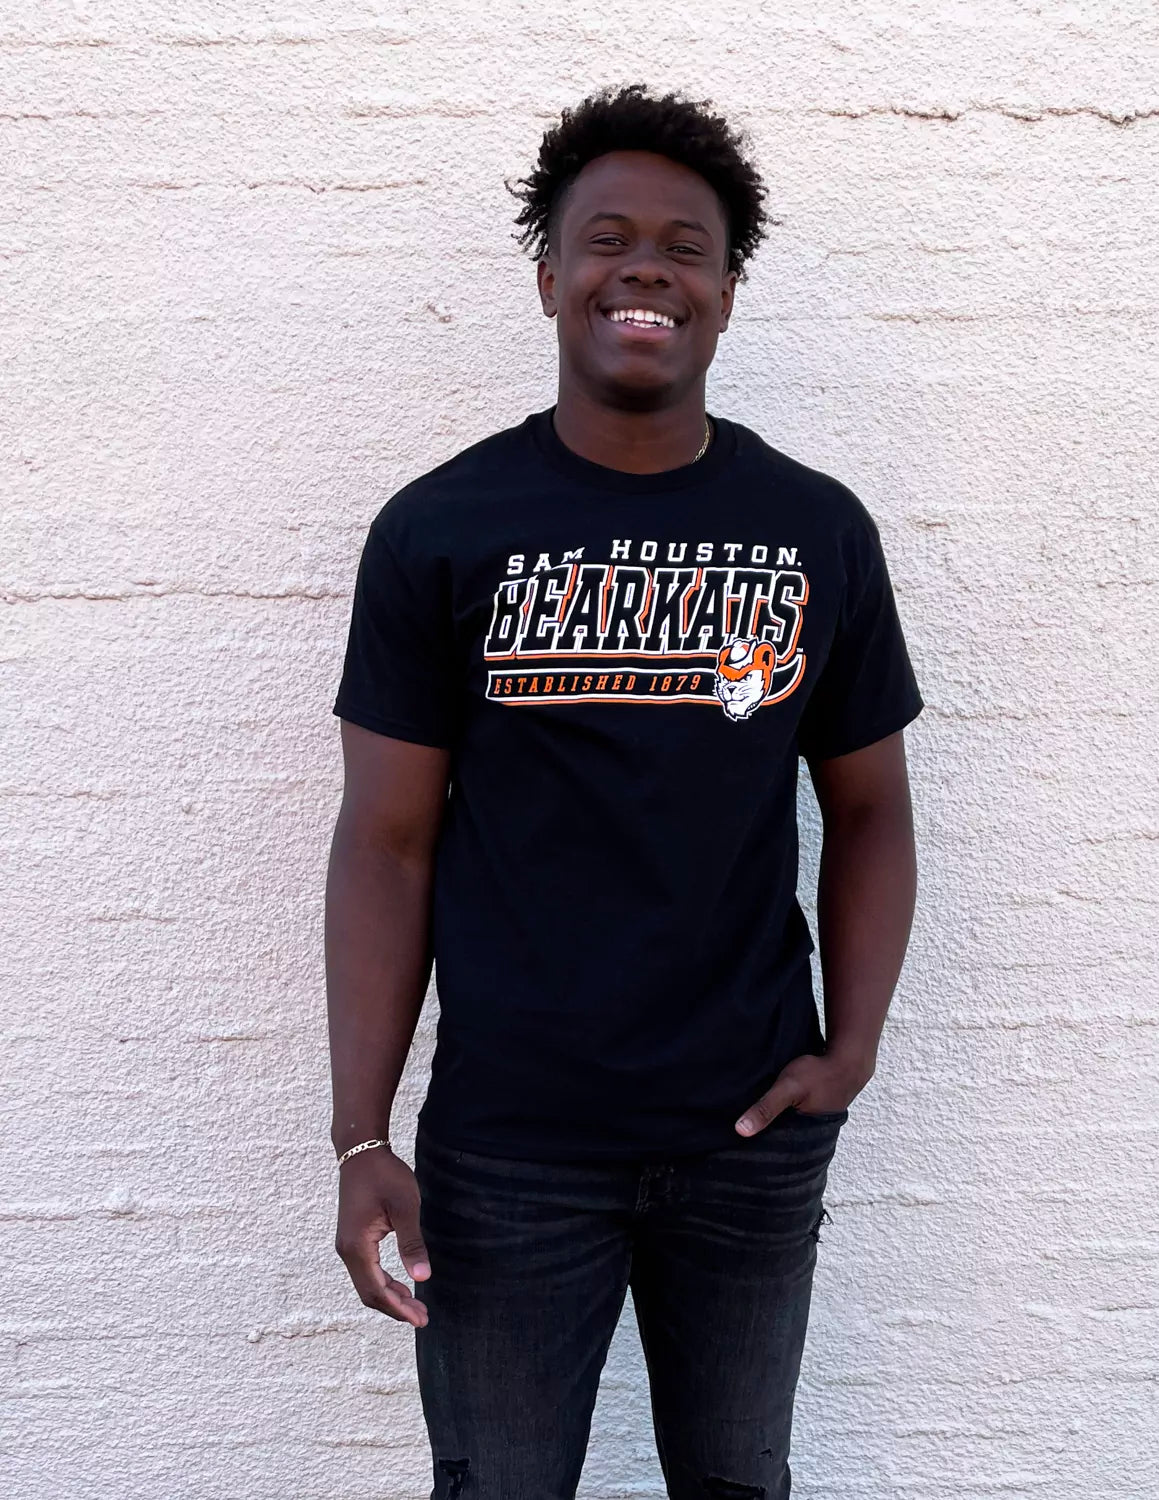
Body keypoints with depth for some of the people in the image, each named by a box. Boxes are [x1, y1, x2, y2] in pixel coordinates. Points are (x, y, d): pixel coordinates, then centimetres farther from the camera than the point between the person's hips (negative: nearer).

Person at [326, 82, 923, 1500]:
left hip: (752, 1140, 2)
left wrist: (852, 1044, -6)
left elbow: (867, 808, 8)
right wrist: (361, 1138, -9)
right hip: (507, 1149, -2)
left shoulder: (819, 531, 1)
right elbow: (389, 840, -4)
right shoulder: (436, 531, -5)